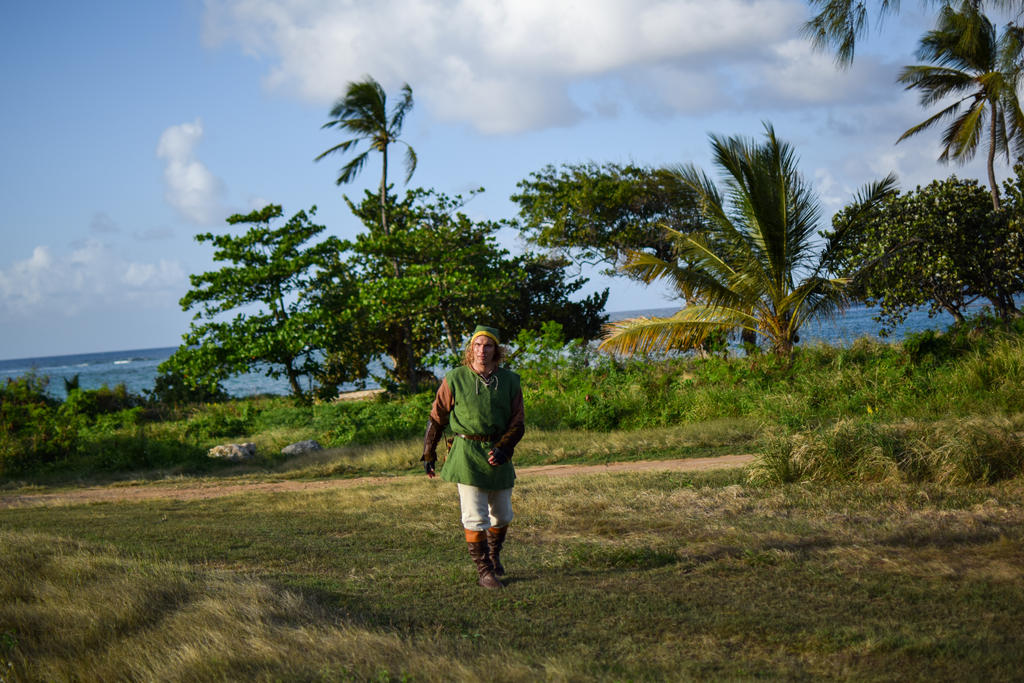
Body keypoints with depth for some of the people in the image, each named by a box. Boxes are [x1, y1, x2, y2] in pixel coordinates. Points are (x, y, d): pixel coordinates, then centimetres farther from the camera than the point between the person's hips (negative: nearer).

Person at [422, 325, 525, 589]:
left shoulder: (509, 381, 2)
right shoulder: (455, 380, -3)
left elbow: (517, 422, 3)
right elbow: (436, 418, 4)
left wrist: (502, 448, -13)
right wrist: (429, 454, 6)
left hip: (498, 455, 3)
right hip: (466, 455, -3)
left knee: (502, 515, 15)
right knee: (475, 517, -7)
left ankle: (493, 554, 41)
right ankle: (484, 571, 1)